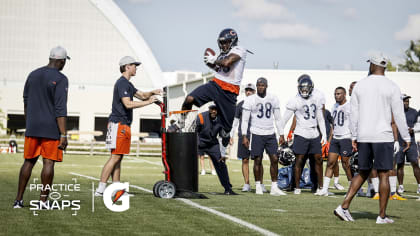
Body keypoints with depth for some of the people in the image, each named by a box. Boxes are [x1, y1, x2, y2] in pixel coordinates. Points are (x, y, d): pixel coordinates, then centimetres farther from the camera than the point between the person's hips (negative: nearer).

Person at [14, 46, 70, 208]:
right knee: (48, 163, 0)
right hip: (51, 128, -5)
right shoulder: (60, 79, -10)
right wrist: (63, 135, -16)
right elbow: (60, 109, -16)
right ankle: (43, 200, 0)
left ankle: (18, 199, 10)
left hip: (32, 128, 5)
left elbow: (26, 102, 15)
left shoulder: (33, 75, 9)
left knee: (28, 162, 11)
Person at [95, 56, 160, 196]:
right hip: (118, 123, -11)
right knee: (115, 157, -13)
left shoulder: (127, 84, 21)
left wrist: (152, 93, 5)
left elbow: (141, 95, 25)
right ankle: (100, 189, -15)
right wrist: (148, 102, -18)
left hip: (123, 125, 11)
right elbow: (128, 104, -21)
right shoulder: (122, 83, -12)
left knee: (118, 158, 9)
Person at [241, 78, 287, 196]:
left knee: (274, 159, -3)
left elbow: (278, 118, 12)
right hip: (257, 134, -3)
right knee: (258, 161, -1)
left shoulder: (273, 99, 6)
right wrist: (244, 136, -9)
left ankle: (274, 187, 1)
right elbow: (245, 119, -3)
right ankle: (258, 186, 11)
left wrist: (281, 135, 8)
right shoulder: (250, 100, -4)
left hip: (270, 134, 3)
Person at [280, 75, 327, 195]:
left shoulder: (316, 100, 11)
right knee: (299, 160, -2)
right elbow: (285, 118, -5)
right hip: (301, 134, -5)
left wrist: (324, 134, 12)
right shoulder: (295, 101, -5)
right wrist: (280, 134, -9)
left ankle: (320, 187, 11)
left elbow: (320, 119, 18)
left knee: (318, 160, 4)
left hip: (314, 134, 5)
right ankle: (297, 187, 7)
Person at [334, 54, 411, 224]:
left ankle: (344, 206, 5)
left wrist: (354, 137, 13)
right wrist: (406, 138, 1)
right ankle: (382, 216, 2)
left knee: (363, 173, 15)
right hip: (383, 136, -4)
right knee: (384, 175, 1)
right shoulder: (392, 87, -4)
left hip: (363, 137, 4)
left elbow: (354, 114, 7)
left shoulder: (359, 85, 5)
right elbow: (399, 115, -6)